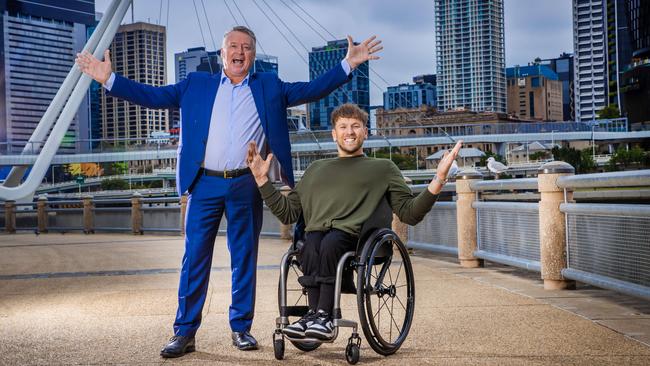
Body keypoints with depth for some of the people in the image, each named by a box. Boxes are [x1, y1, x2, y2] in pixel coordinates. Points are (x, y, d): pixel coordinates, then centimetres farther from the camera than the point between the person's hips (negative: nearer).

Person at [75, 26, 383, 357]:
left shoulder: (269, 87, 12)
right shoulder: (196, 85, 12)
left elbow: (313, 90, 9)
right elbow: (153, 95, 9)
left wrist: (348, 63, 0)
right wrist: (109, 79, 0)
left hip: (246, 186, 0)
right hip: (205, 184, 0)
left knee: (245, 258, 6)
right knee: (194, 258, -1)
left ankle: (241, 328, 17)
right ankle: (184, 332, 5)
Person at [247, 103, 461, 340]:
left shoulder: (383, 168, 23)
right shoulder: (317, 169, 33)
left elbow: (409, 213, 12)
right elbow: (287, 213, 29)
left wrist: (438, 181, -2)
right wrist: (262, 179, 22)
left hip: (353, 234, -2)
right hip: (315, 233, 2)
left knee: (331, 242, -37)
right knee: (311, 246, -34)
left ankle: (323, 315, -36)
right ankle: (315, 314, -38)